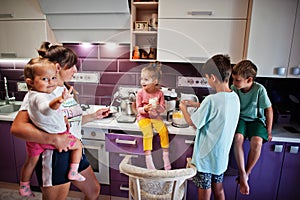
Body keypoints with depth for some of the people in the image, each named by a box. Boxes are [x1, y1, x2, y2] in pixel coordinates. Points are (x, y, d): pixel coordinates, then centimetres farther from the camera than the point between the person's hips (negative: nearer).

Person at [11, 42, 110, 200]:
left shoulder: (67, 90, 9)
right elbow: (17, 127, -26)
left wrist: (94, 116, 9)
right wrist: (54, 139, -34)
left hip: (75, 151, 8)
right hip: (55, 156, -8)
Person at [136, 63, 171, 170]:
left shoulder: (159, 93, -3)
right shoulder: (140, 93, -7)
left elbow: (163, 109, 0)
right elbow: (138, 109, -4)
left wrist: (158, 107, -23)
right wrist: (144, 109, -26)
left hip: (155, 116, 2)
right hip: (143, 117, -2)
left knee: (164, 130, -19)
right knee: (148, 133, -26)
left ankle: (166, 155, -2)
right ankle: (148, 157, -14)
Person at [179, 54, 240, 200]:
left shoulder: (212, 100, -29)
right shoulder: (234, 97, -4)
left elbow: (193, 123, -17)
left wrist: (183, 108, 1)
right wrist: (196, 104, 13)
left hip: (206, 156, -7)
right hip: (221, 155, 7)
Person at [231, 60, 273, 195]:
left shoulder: (259, 89, -18)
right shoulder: (234, 88, -11)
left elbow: (269, 109, -6)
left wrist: (269, 131, -4)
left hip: (256, 119, -1)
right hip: (240, 118, 2)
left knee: (257, 142, -30)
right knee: (238, 138, -30)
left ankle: (246, 173, -7)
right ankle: (242, 175, -17)